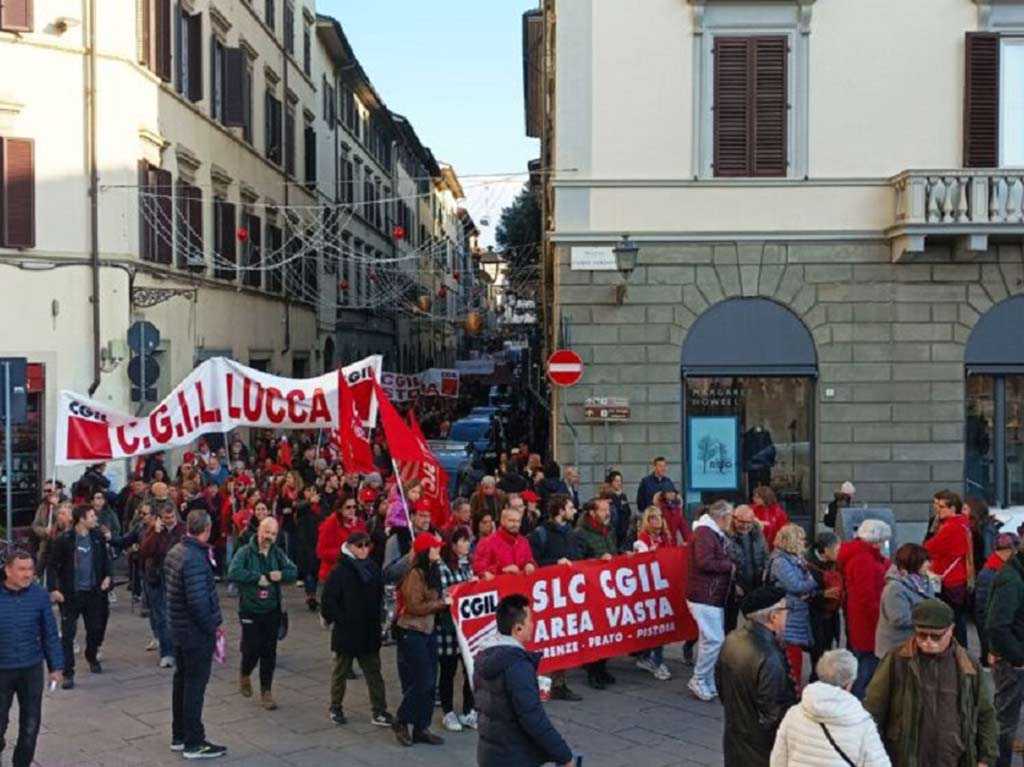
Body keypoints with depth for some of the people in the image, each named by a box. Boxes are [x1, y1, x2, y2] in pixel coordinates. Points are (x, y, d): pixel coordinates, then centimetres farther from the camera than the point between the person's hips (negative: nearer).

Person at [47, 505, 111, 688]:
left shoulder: (97, 536, 0)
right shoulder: (64, 540, -12)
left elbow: (105, 558, 13)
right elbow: (53, 565, -8)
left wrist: (107, 576, 0)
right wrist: (53, 589, -14)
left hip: (93, 592, 4)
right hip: (70, 593, -4)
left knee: (95, 629, 14)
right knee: (67, 634, -3)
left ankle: (92, 657, 41)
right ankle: (68, 673, 4)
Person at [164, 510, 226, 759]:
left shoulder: (175, 551, 4)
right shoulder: (195, 559, -25)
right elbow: (198, 601, -28)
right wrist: (212, 627, -15)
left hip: (179, 628, 9)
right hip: (197, 633, -9)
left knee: (182, 680, 18)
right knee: (195, 685, 1)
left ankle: (179, 736, 30)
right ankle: (194, 743, 10)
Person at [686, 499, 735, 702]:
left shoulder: (715, 534, 19)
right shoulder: (704, 532, -13)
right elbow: (704, 562, -23)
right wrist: (729, 566, -12)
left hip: (714, 596, 10)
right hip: (704, 596, -10)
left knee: (710, 639, 12)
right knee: (714, 639, -11)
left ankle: (708, 684, 19)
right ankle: (698, 680, 1)